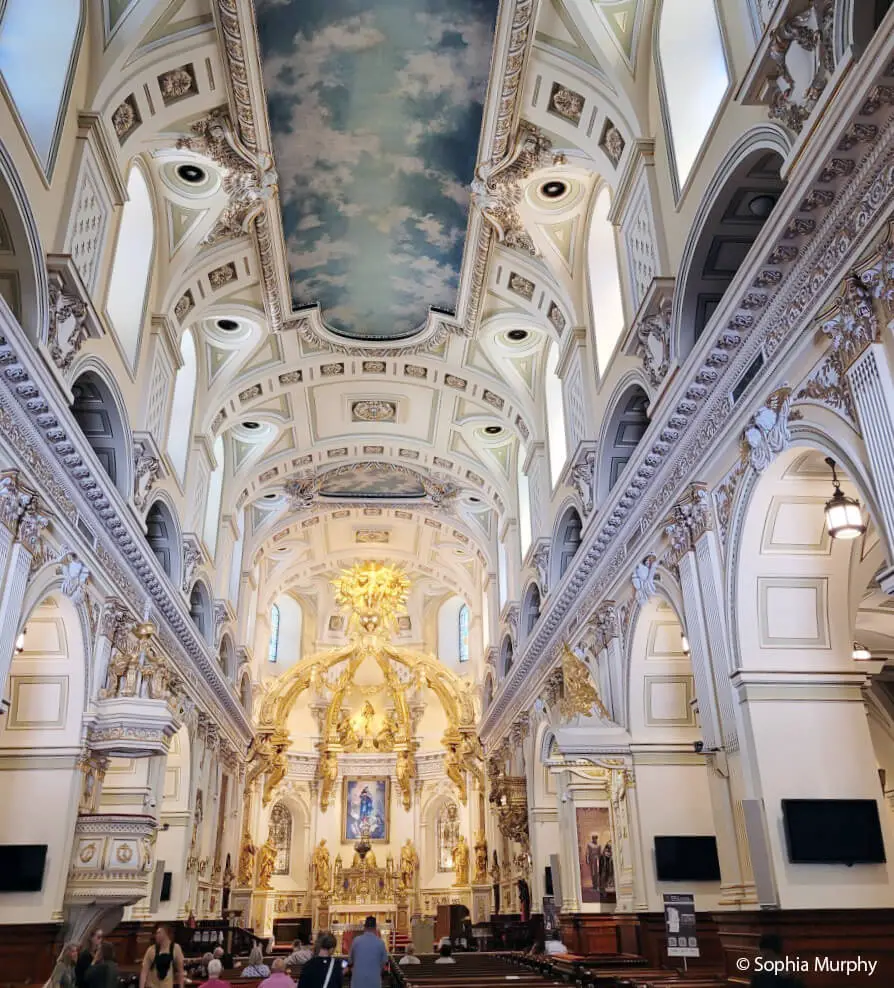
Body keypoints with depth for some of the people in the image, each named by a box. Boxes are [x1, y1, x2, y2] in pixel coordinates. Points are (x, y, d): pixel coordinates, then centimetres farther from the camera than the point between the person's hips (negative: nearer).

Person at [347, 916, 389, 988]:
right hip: (374, 980, -1)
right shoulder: (380, 942, -6)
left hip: (358, 979, 1)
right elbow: (384, 961, 3)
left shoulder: (356, 940, -4)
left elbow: (350, 960, 6)